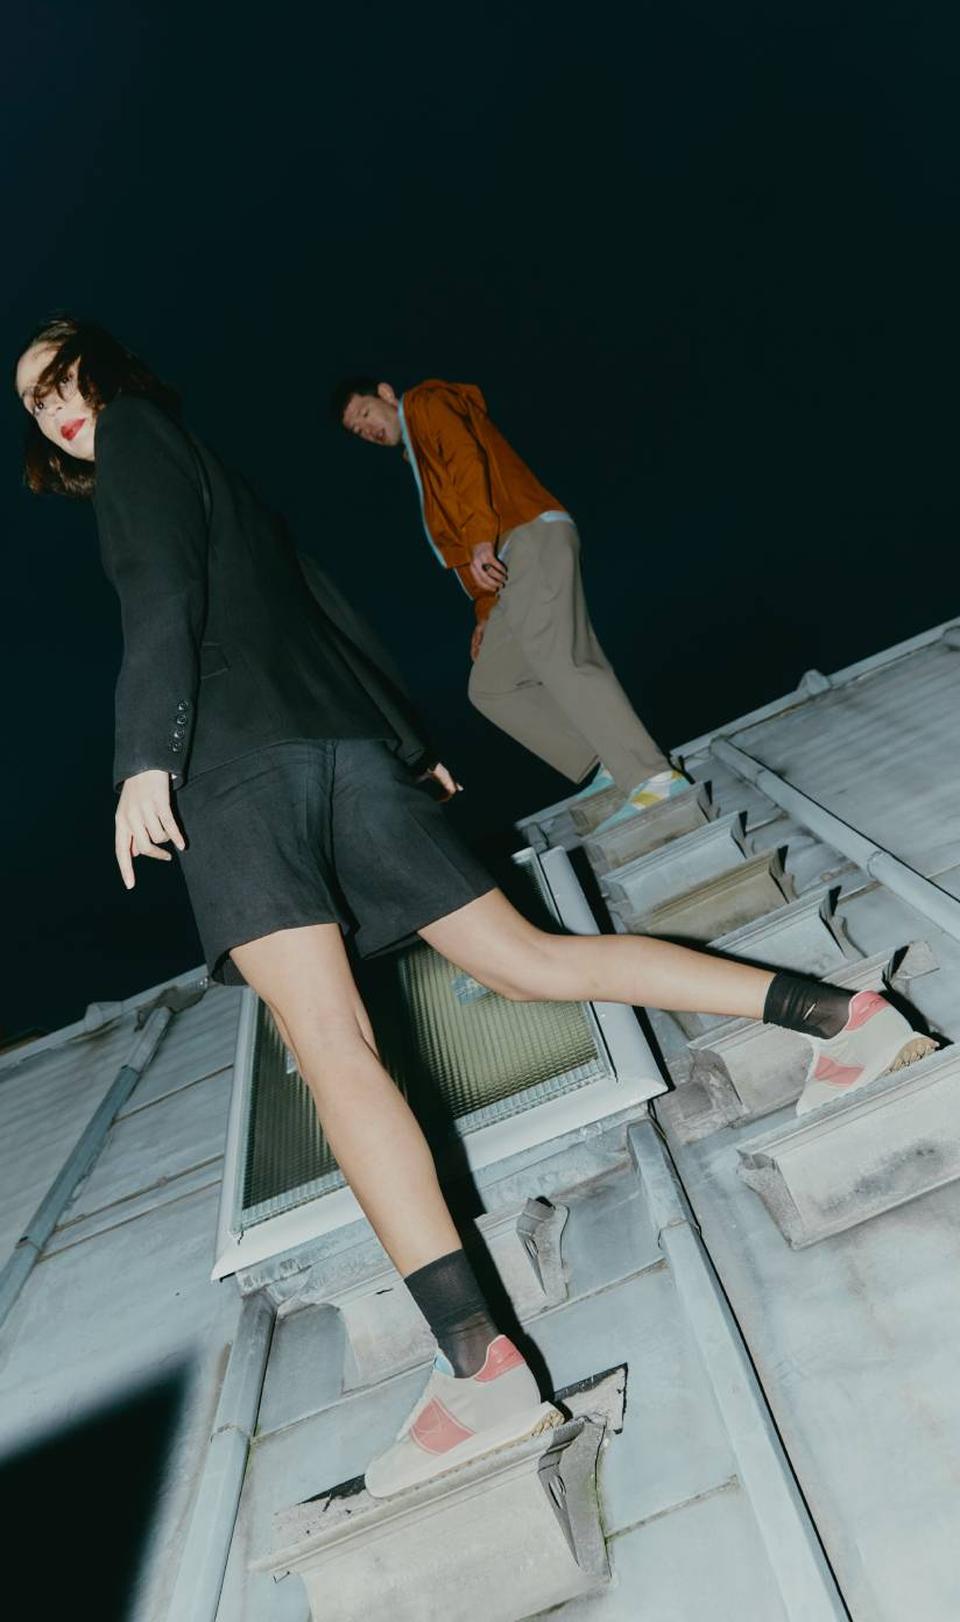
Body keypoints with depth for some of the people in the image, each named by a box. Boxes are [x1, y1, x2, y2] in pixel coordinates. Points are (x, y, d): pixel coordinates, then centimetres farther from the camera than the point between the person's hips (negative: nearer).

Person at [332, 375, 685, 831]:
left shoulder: (427, 403, 10)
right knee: (488, 685, 5)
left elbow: (467, 458, -10)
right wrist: (486, 610, 21)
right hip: (512, 565, 10)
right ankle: (605, 765, -4)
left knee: (555, 659, -26)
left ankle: (654, 778, -31)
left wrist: (481, 538, -22)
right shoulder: (421, 461, 35)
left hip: (532, 537, -10)